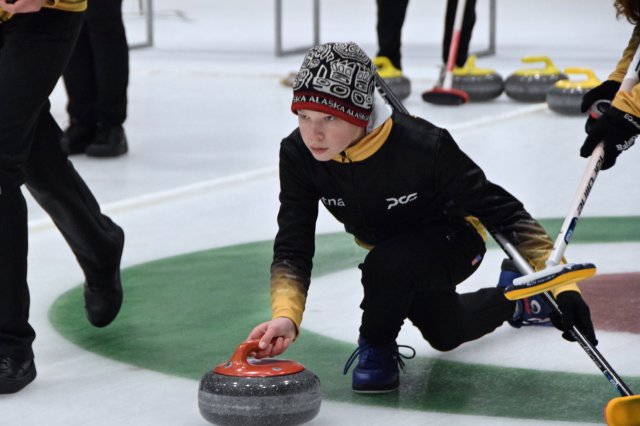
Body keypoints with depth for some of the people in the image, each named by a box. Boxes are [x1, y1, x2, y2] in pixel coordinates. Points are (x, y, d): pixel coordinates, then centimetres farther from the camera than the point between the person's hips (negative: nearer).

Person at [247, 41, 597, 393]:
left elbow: (502, 210, -32)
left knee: (387, 267, -37)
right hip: (391, 249, 6)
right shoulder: (298, 154, -27)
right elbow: (292, 248, -25)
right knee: (446, 334, 28)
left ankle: (377, 346, -7)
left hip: (453, 242, -5)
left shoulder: (423, 146, -39)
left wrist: (562, 286, -39)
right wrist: (286, 317, -44)